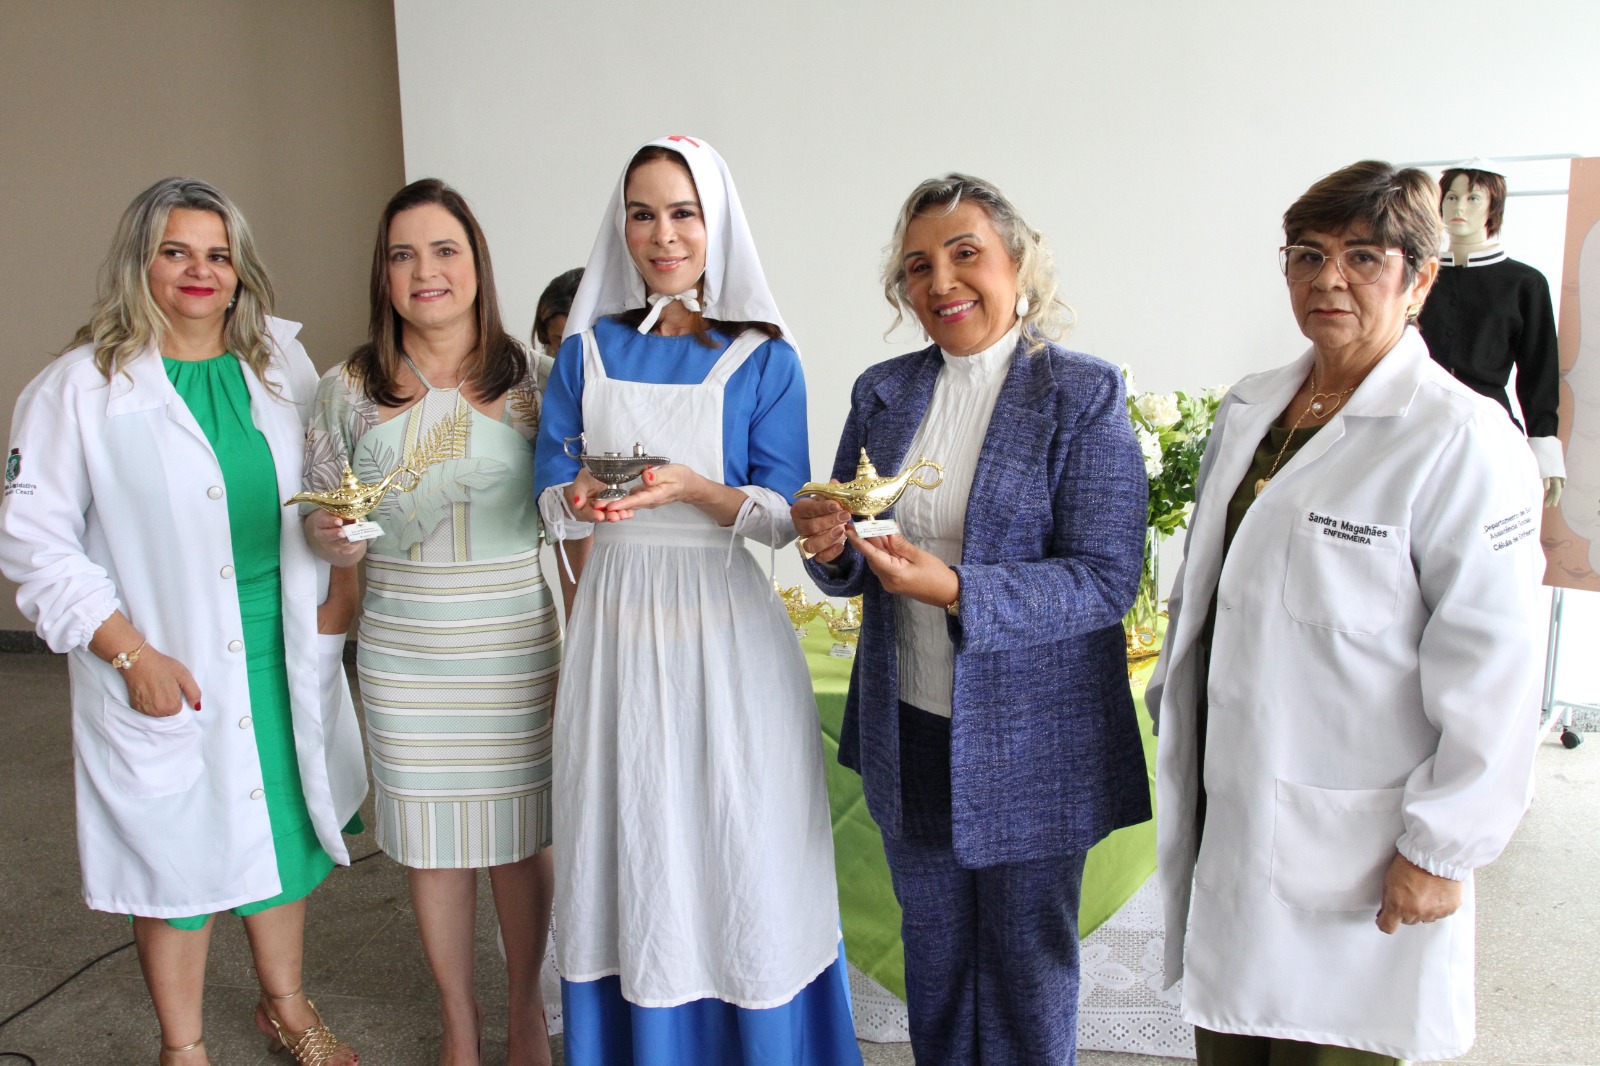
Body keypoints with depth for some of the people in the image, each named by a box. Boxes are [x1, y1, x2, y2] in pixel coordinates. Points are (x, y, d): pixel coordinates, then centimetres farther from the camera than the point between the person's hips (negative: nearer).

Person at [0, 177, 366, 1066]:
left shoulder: (283, 366, 5)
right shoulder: (81, 387, -7)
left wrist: (344, 582, 1)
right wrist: (130, 652, -14)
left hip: (285, 658, 4)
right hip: (168, 675, -4)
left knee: (285, 829, 18)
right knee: (179, 856, 9)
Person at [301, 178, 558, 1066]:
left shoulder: (531, 379, -1)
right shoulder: (348, 390, 2)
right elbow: (321, 521, 10)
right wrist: (333, 537, -13)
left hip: (517, 640, -1)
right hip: (404, 648, 1)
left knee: (519, 833, 10)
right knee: (430, 837, 11)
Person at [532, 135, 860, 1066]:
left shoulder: (764, 360, -2)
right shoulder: (587, 352, 6)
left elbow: (782, 518, -5)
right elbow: (552, 499, 7)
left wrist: (692, 488, -22)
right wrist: (581, 498, -16)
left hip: (726, 626, -2)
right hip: (620, 619, 2)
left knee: (737, 838, 5)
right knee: (631, 836, 10)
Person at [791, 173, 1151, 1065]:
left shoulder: (1085, 395, -11)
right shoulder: (883, 393, 4)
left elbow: (1106, 579, -17)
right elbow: (853, 565, 10)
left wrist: (953, 589, -28)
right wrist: (833, 548, -14)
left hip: (1029, 742, -4)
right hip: (909, 732, 5)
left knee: (1029, 960, 15)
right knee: (933, 955, 21)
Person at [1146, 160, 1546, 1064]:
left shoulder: (1463, 440, -14)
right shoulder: (1248, 410, 8)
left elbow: (1492, 676, -15)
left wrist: (1440, 849, -13)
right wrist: (1177, 728, 17)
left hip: (1350, 846, -6)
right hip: (1226, 810, 6)